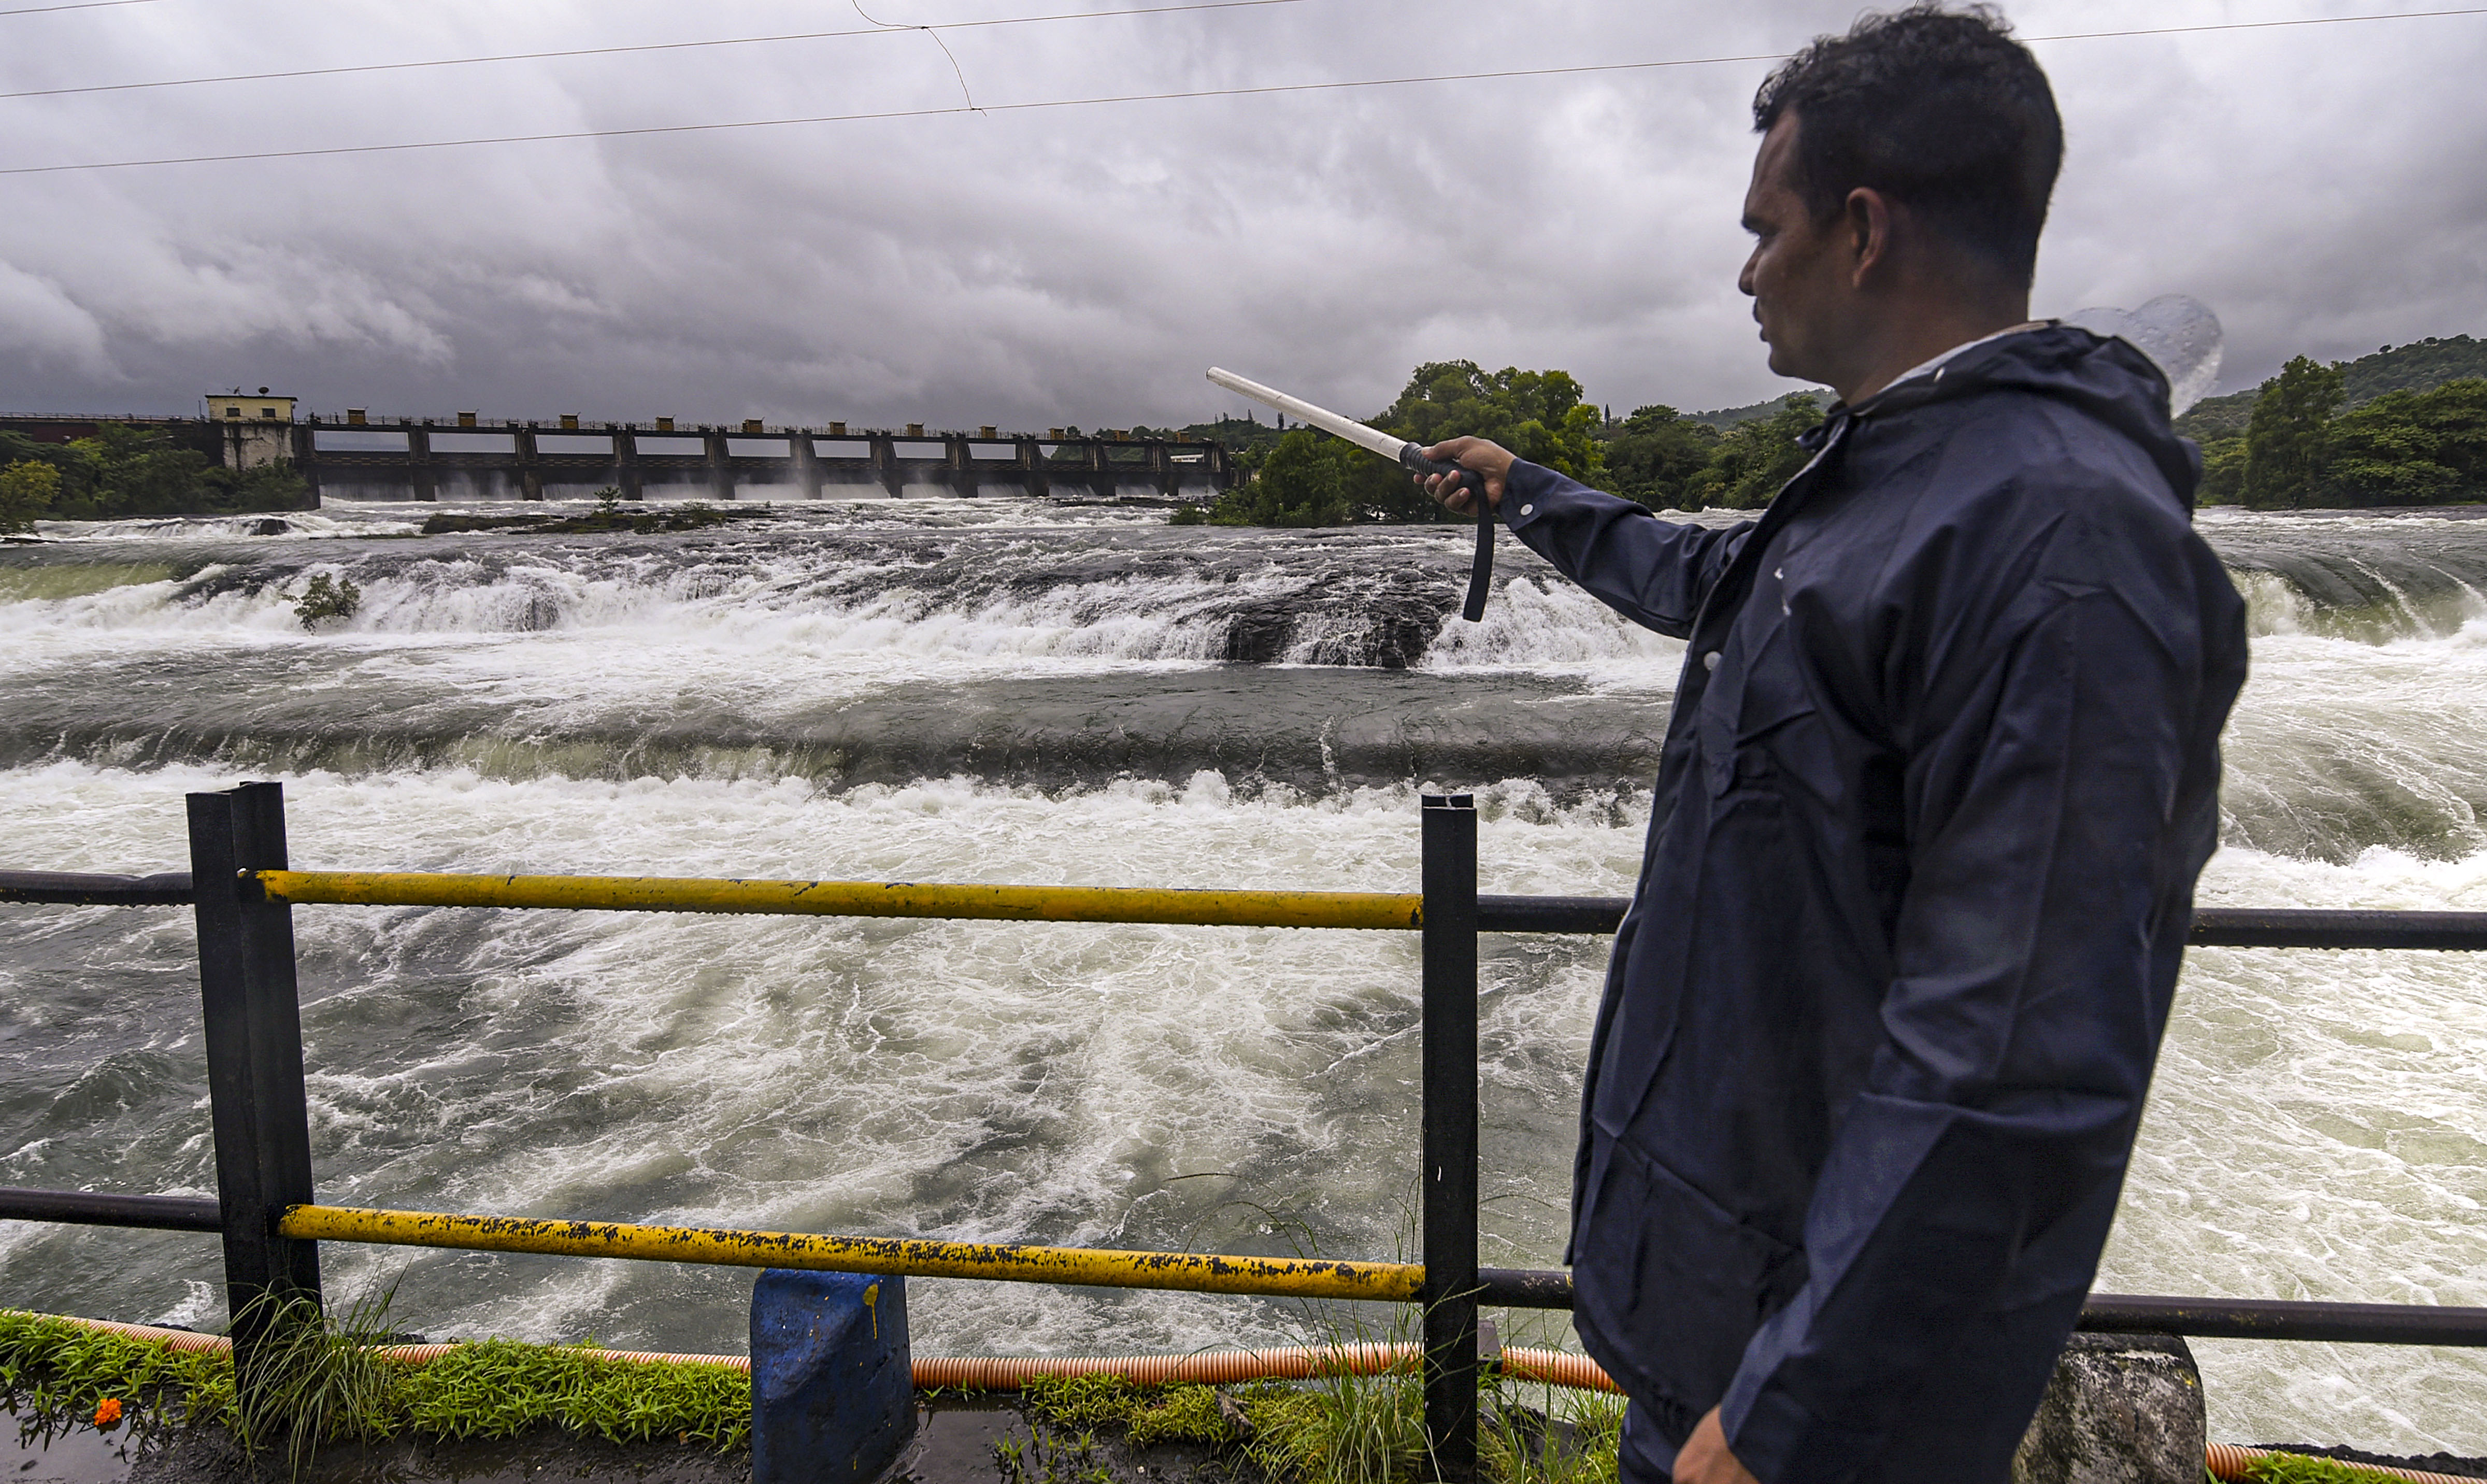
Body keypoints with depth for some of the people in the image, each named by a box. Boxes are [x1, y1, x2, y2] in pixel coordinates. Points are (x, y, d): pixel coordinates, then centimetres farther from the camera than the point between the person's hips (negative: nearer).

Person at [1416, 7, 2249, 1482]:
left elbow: (2019, 1068, -31)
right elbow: (1708, 578, 29)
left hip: (1828, 1303, -9)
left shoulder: (2053, 534, -28)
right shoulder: (1888, 476, 6)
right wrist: (1529, 492, 37)